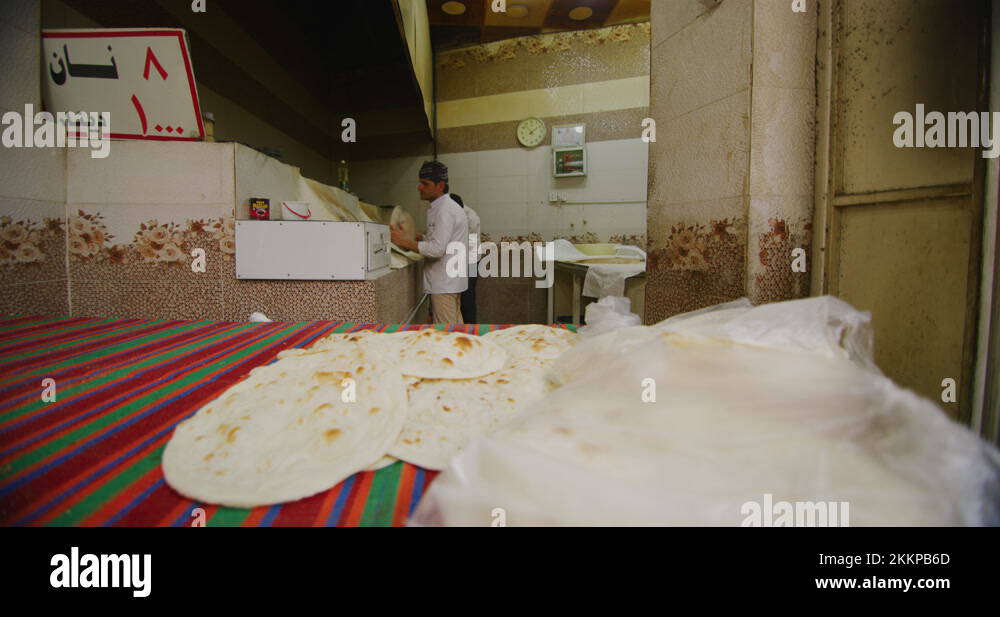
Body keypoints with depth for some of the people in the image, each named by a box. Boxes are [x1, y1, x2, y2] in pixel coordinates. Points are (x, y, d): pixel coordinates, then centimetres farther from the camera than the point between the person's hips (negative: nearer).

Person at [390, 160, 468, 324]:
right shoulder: (446, 206, 15)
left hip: (444, 284, -10)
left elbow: (437, 249, -25)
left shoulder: (445, 210, -18)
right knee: (455, 327, 18)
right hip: (451, 280, 10)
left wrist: (405, 242, -18)